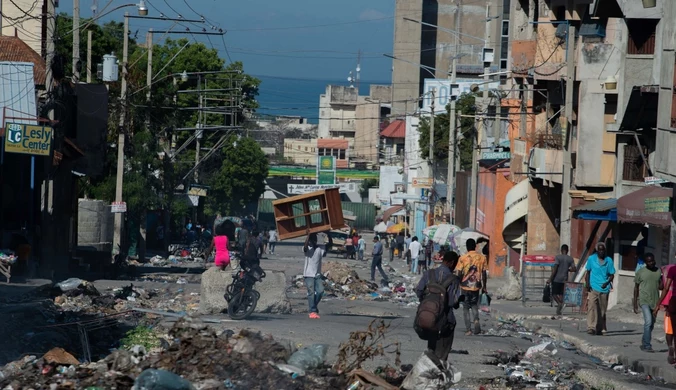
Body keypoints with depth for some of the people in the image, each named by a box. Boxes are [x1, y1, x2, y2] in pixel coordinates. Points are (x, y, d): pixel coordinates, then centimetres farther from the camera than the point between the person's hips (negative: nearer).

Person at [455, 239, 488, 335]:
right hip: (476, 286, 2)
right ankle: (476, 320, -6)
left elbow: (458, 274, -10)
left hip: (465, 286, -2)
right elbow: (484, 274, 3)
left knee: (466, 308, 9)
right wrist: (484, 287, 13)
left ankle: (469, 330, 5)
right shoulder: (482, 258, -1)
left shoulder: (463, 258, -10)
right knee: (474, 305, 21)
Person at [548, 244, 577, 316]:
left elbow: (555, 269, -14)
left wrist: (550, 279, -12)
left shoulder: (558, 257, -7)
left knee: (554, 293, 4)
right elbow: (574, 269, 0)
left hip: (556, 279, -4)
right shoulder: (570, 259, 4)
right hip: (564, 279, 4)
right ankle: (558, 311, 5)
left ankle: (559, 303, -23)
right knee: (561, 294, 10)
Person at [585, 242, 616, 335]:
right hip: (594, 288, -2)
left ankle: (600, 329, 18)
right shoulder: (591, 259, 4)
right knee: (592, 306, -17)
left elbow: (612, 275, 7)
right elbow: (588, 272, 12)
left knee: (602, 310, 7)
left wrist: (607, 283, -12)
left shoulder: (609, 260, 4)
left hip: (604, 289, 2)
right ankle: (591, 327, -23)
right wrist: (587, 284, -1)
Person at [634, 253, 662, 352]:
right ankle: (647, 345, -16)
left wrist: (663, 279, -15)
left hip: (655, 302, 4)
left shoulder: (659, 272, 7)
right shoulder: (640, 272, -1)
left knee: (651, 325, 11)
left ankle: (644, 343, 28)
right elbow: (636, 288, 4)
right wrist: (635, 304, 2)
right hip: (644, 301, -4)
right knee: (648, 321, -19)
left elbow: (660, 287, 7)